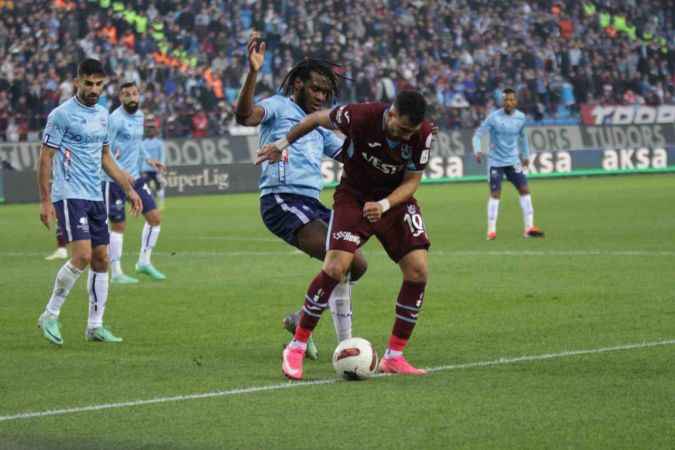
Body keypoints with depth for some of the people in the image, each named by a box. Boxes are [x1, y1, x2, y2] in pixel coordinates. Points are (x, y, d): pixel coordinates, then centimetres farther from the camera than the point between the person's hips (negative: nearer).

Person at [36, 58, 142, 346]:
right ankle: (50, 316, -3)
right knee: (82, 256, -18)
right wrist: (45, 200, -14)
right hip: (69, 195, -7)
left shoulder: (102, 115, 13)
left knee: (101, 259, 5)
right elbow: (45, 157, -9)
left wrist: (129, 189, 19)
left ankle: (95, 325, 12)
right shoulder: (62, 114, -9)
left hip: (95, 197, 7)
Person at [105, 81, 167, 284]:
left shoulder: (139, 115, 9)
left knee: (154, 218, 4)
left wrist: (148, 159, 15)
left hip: (135, 177, 8)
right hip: (115, 181, -8)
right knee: (118, 226, -1)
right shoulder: (116, 119, -16)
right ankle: (116, 273, 8)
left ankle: (144, 262, 16)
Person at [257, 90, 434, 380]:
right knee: (336, 266, -22)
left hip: (396, 198, 3)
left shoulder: (423, 134, -19)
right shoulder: (360, 117, -26)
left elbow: (411, 182, -8)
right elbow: (317, 118, -6)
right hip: (353, 195, -3)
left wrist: (383, 205, -26)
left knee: (418, 270, -14)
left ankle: (393, 357, -1)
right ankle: (296, 348, -7)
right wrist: (282, 144, 7)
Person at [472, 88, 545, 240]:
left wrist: (525, 155, 23)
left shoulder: (521, 117, 0)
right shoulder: (494, 117, -13)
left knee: (525, 190, -3)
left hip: (513, 160, 4)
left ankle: (529, 228, 1)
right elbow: (478, 134, -11)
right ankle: (491, 230, 1)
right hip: (496, 161, -4)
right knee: (495, 194, -6)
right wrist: (477, 151, -27)